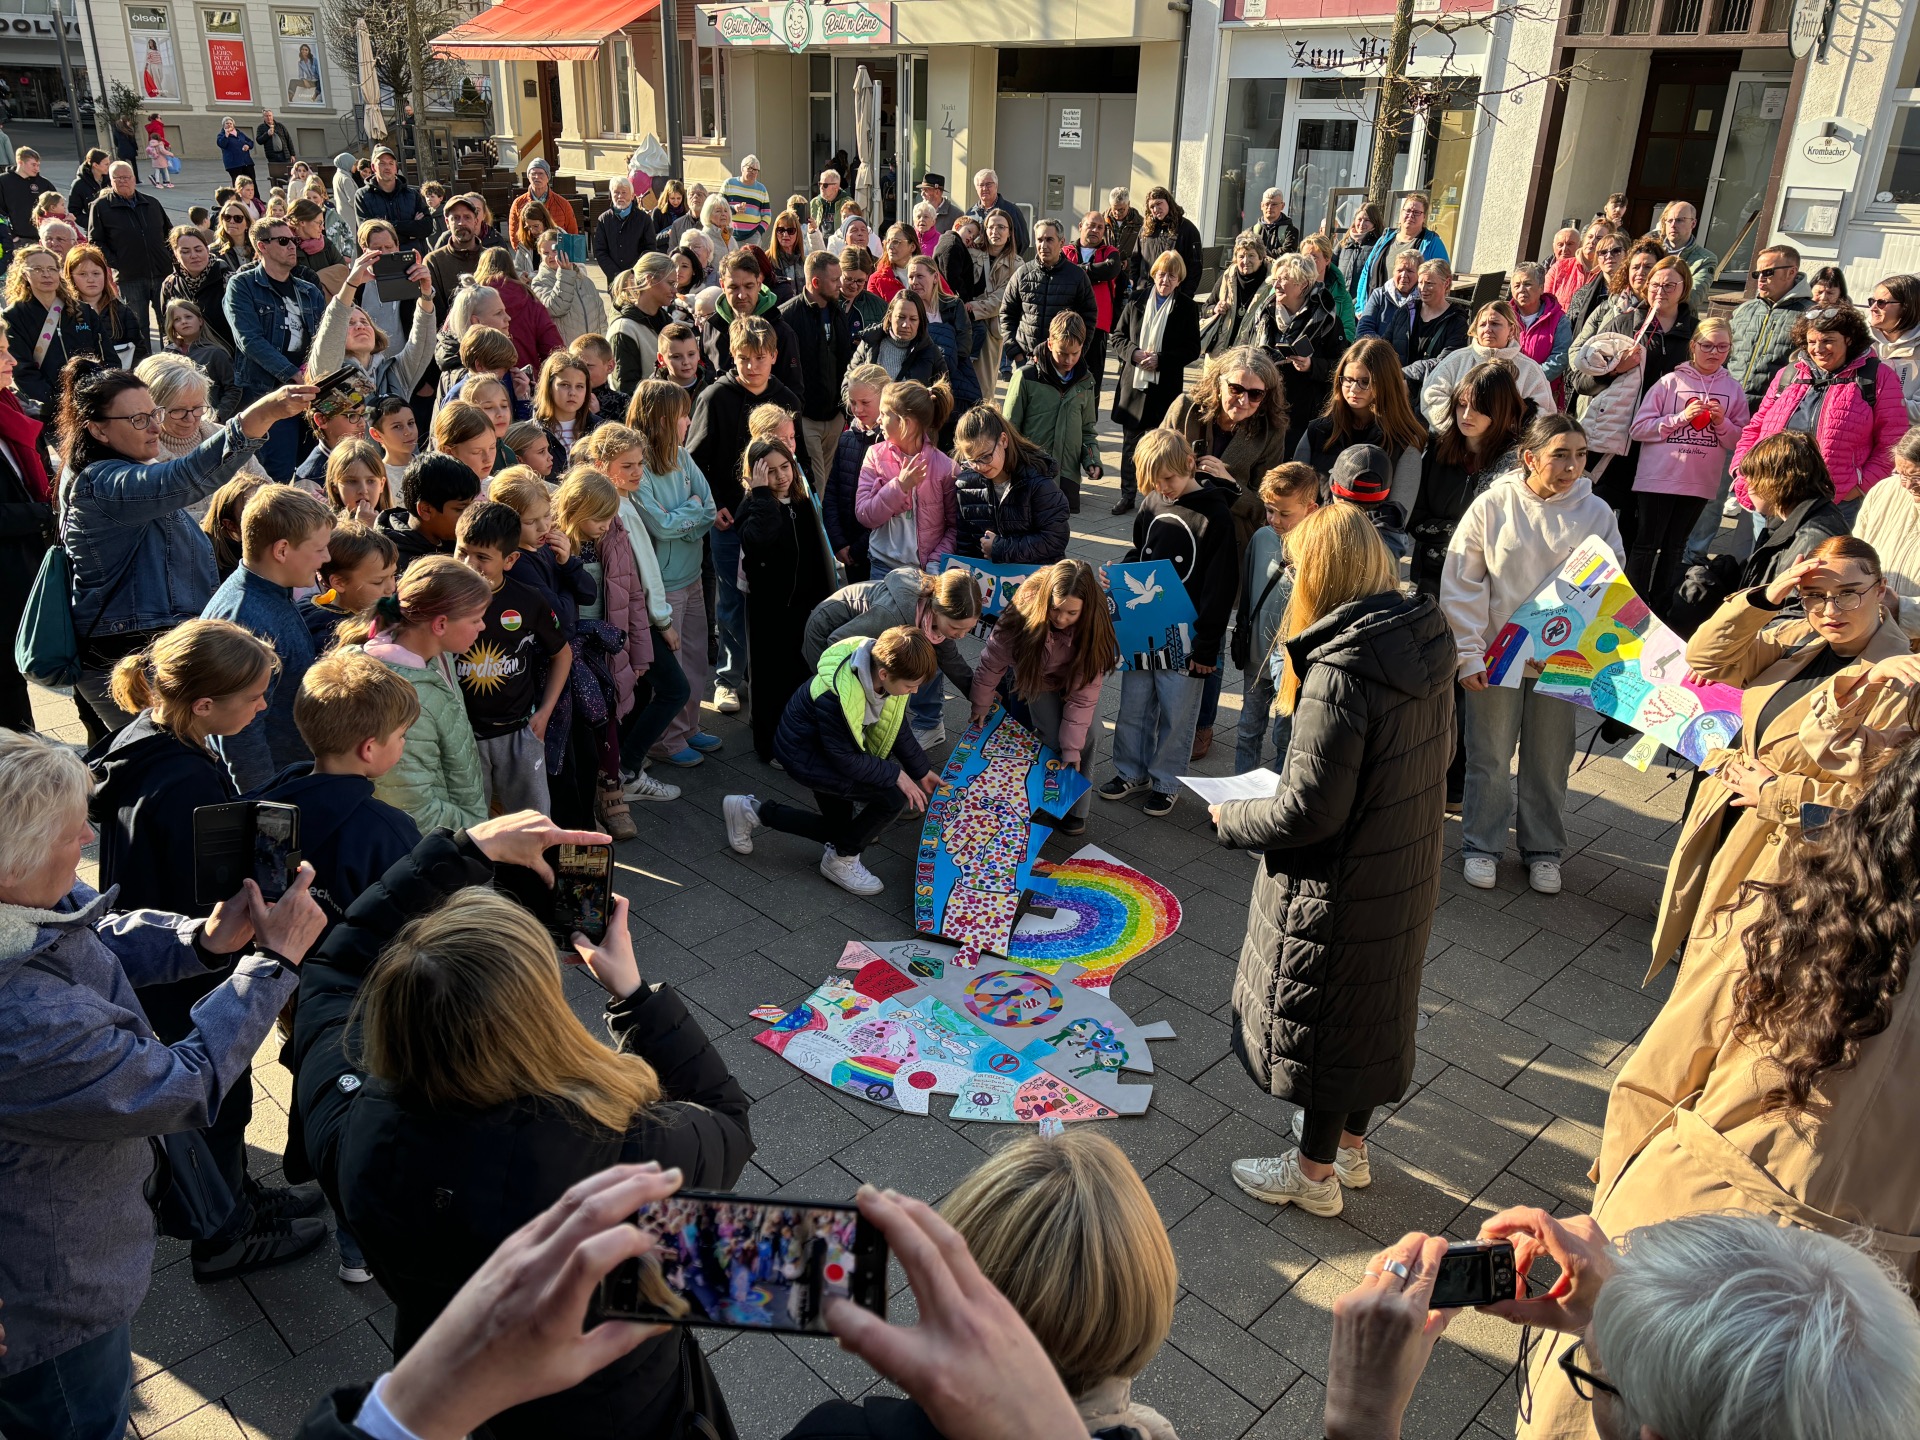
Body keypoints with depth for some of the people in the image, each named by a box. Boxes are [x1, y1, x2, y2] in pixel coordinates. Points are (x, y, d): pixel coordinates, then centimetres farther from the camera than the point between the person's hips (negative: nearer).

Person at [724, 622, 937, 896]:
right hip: (805, 756, -8)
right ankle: (841, 859, 2)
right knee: (891, 797, -21)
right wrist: (894, 774, -21)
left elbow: (897, 726, 2)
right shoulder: (834, 697, -39)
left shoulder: (887, 667, -16)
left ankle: (753, 811, 25)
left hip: (835, 744, 9)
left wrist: (921, 771, 5)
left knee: (839, 829, 19)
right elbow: (845, 760, -27)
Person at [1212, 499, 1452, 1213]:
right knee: (1376, 1005, 25)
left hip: (1340, 888, -8)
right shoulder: (1423, 639, -3)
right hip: (1407, 871, 8)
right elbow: (1435, 754, 9)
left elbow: (1310, 809, -27)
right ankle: (1350, 1143, 46)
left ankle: (1315, 1171, 32)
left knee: (1321, 1016, 12)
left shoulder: (1341, 669, -29)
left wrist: (1232, 818, -10)